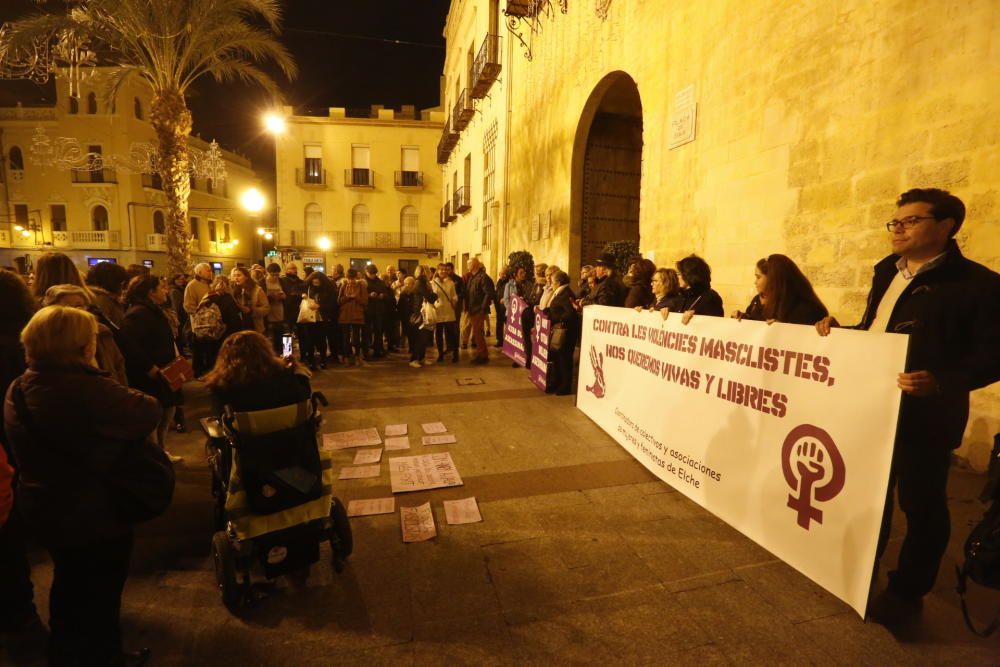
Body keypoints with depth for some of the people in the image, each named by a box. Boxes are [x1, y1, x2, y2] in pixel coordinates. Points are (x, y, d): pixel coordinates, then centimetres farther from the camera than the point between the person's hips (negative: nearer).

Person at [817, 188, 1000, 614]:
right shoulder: (887, 272, 11)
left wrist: (943, 382, -31)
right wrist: (838, 329, -1)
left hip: (924, 414, -7)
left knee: (919, 502, 9)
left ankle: (908, 591, 27)